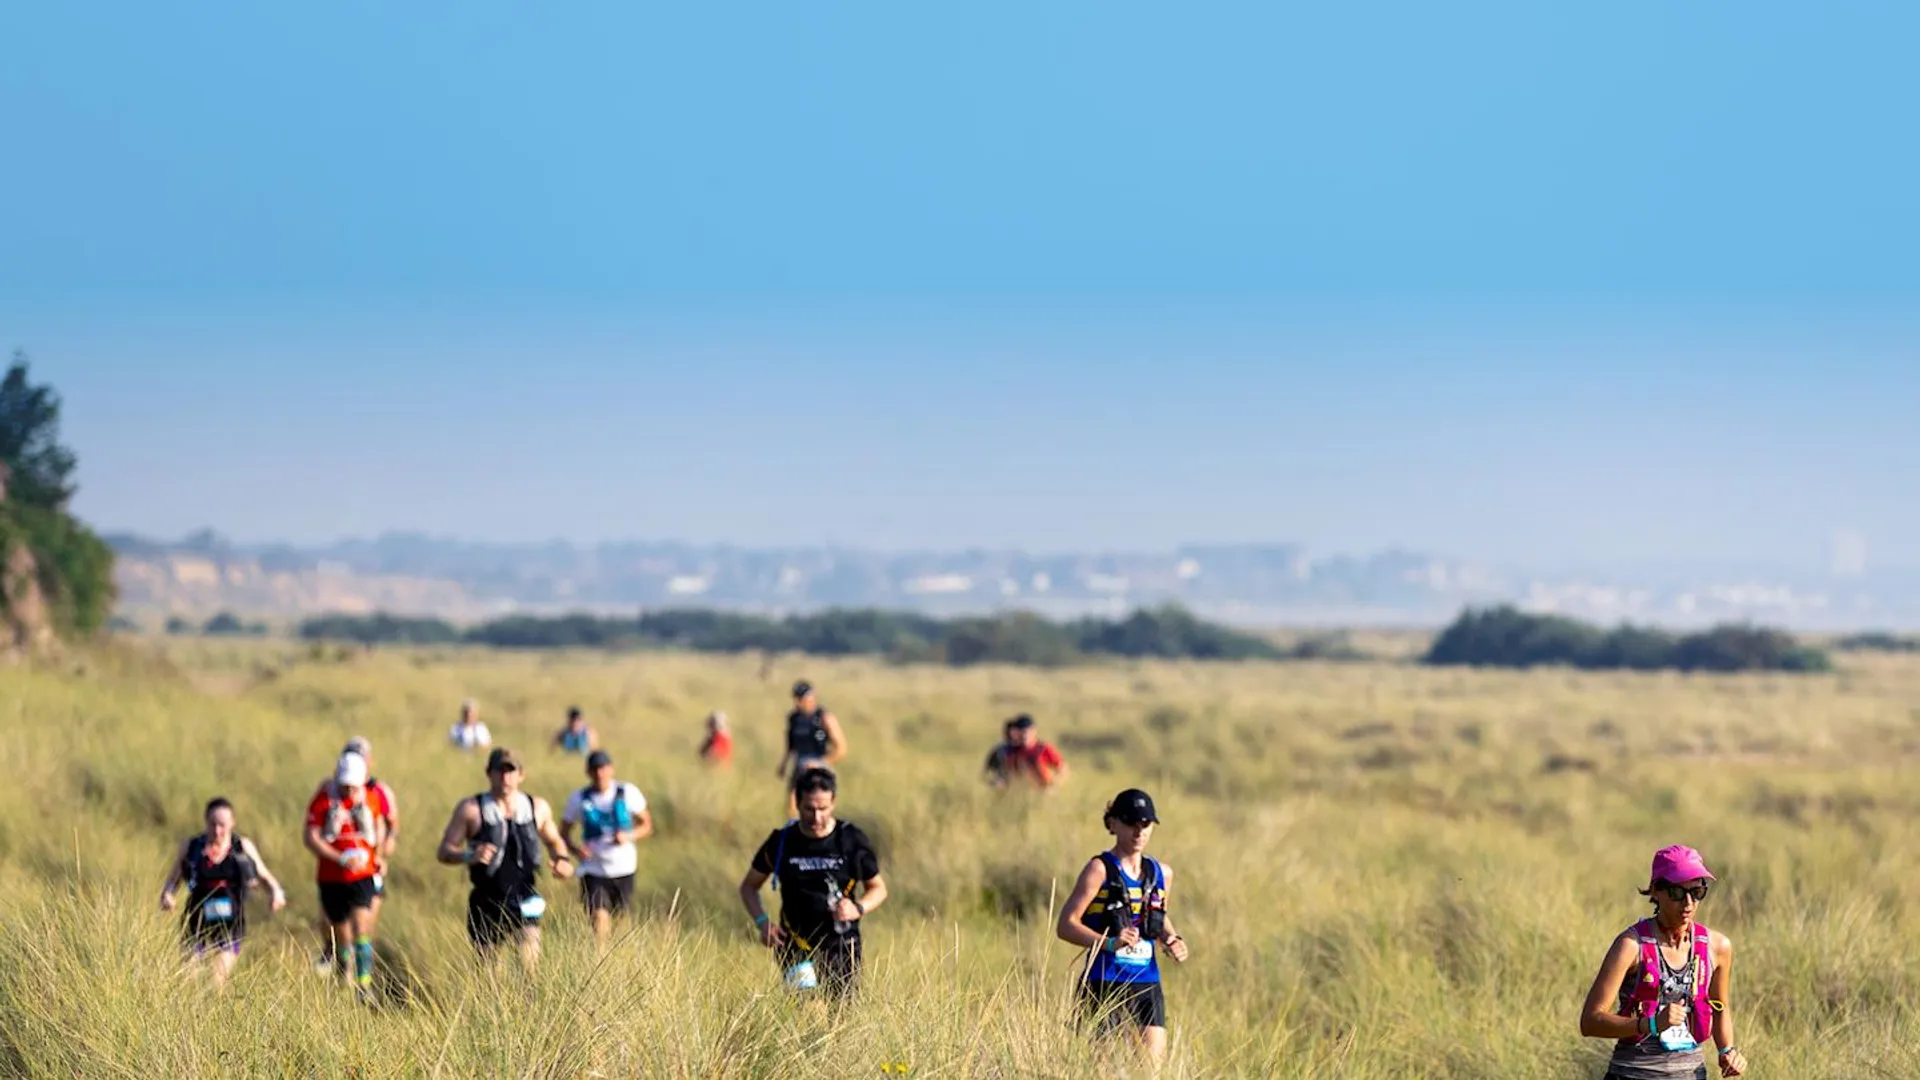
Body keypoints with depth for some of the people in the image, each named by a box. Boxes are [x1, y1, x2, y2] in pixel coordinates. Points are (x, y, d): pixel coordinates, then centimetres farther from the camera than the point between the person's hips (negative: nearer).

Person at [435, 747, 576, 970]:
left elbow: (553, 841, 22)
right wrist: (469, 856, -27)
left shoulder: (538, 808, 5)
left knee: (530, 961, -19)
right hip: (487, 903, -1)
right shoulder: (471, 809, -4)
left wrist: (563, 859, 0)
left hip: (525, 902, 1)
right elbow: (444, 851, -5)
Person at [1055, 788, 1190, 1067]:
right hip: (1105, 983, -5)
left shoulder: (1162, 873, 12)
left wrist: (1172, 939, 7)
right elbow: (1065, 925, -10)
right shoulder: (1100, 870, -5)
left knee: (1155, 1063, -4)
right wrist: (1110, 943, -24)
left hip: (1148, 984, 5)